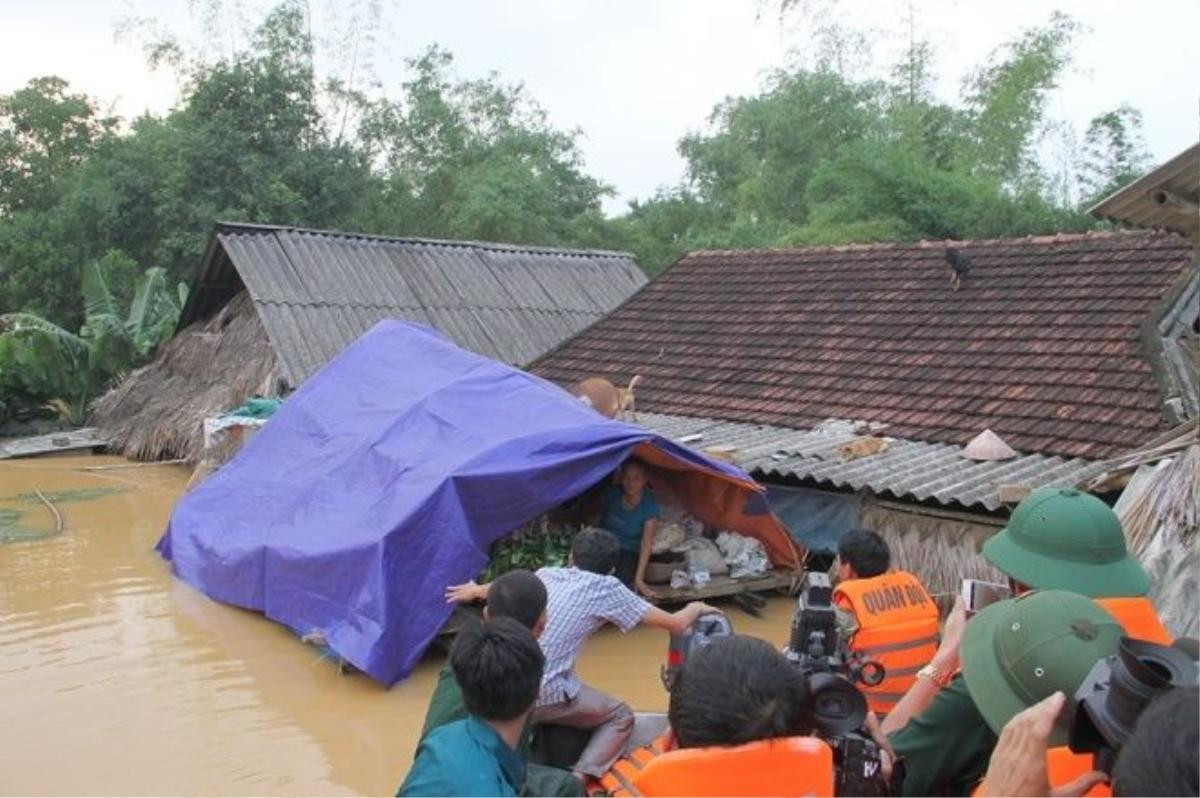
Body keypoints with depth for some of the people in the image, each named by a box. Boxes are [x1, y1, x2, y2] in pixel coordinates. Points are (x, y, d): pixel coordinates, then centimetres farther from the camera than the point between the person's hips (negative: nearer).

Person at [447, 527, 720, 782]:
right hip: (545, 695, -5)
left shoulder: (546, 574, 13)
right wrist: (695, 609, 24)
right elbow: (675, 624, 2)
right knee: (621, 717, 17)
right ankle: (577, 781, -2)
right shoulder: (606, 588, -1)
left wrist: (476, 590, 56)